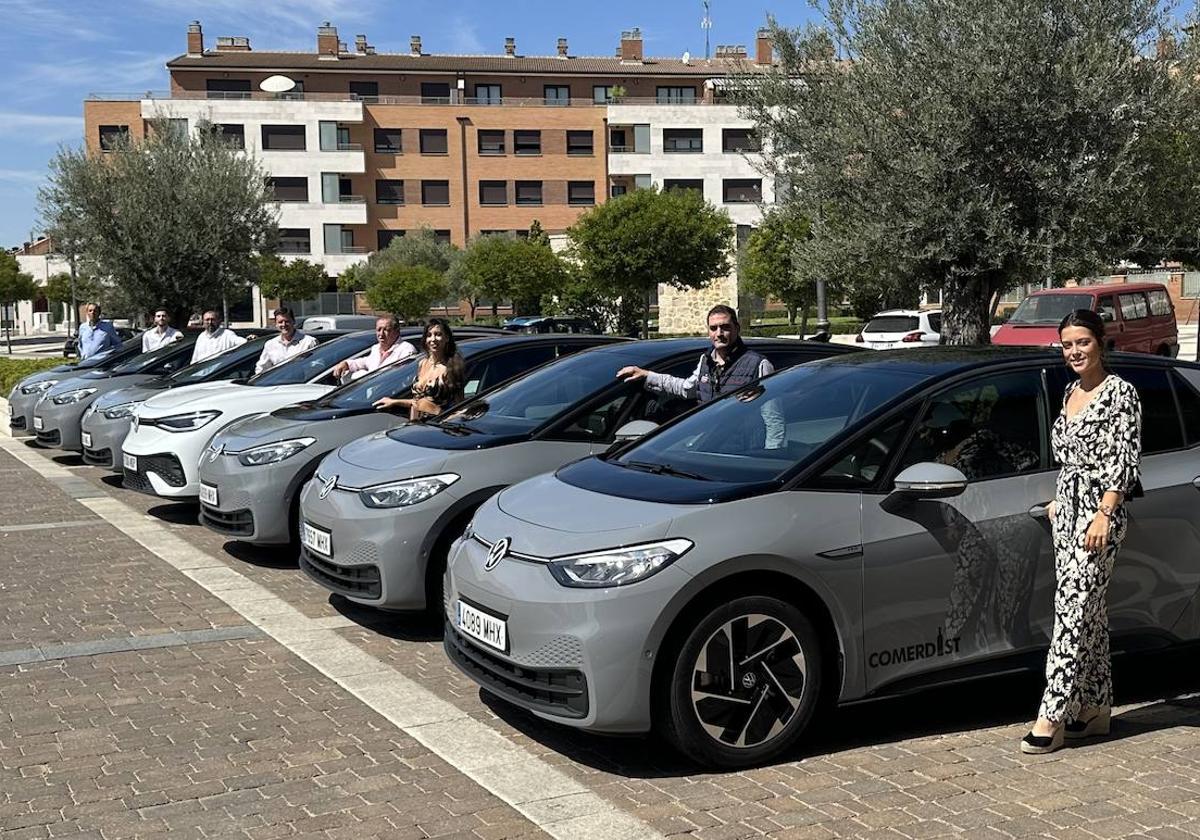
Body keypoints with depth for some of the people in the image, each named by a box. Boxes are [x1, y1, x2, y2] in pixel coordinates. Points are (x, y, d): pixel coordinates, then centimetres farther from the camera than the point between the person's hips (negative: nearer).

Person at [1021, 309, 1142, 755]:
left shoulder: (1120, 392, -9)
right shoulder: (1072, 392, 15)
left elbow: (1127, 461, -14)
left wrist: (1104, 513, -21)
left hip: (1100, 510, -8)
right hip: (1069, 508, 8)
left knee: (1074, 608, -11)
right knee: (1088, 609, 11)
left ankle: (1052, 716, -10)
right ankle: (1096, 708, 19)